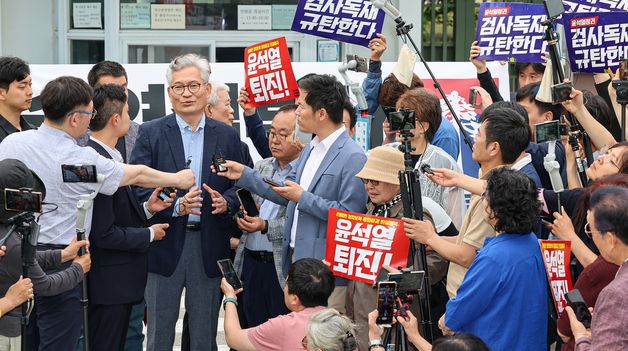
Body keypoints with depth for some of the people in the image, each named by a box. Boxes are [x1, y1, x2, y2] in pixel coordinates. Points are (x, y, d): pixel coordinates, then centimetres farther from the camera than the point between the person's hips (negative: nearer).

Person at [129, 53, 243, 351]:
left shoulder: (226, 136, 8)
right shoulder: (151, 133, 0)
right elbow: (137, 189, -7)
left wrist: (225, 202, -13)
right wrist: (176, 206, -20)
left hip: (209, 246, 2)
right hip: (165, 245, -2)